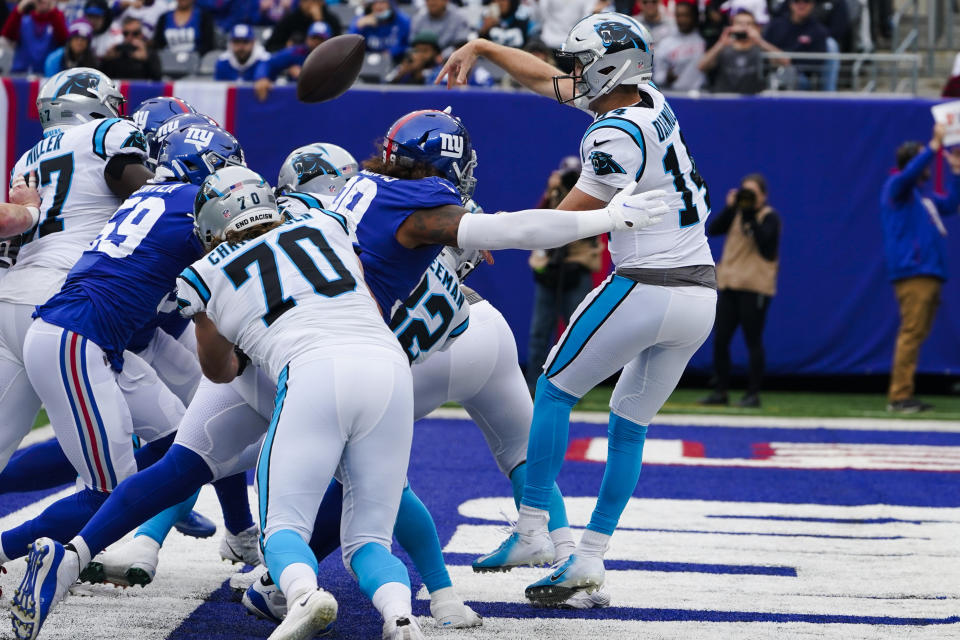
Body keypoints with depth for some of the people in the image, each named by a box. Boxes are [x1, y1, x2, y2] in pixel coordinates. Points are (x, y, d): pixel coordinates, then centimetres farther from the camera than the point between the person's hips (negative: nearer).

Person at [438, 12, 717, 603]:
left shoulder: (618, 134, -15)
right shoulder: (651, 102, 11)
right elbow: (547, 78, 24)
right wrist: (481, 47, 24)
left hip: (645, 289, -8)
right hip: (702, 295, 8)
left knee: (555, 388, 8)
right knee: (630, 424, 13)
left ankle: (533, 531, 6)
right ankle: (591, 559, 11)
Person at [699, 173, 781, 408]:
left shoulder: (769, 217, -2)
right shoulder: (736, 213, 14)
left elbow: (762, 239, -20)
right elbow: (713, 230, 0)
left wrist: (749, 214, -18)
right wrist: (730, 207, -7)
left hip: (755, 286, -6)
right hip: (728, 283, 6)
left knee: (753, 341, -3)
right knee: (720, 339, 3)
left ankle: (753, 393, 2)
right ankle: (721, 391, 11)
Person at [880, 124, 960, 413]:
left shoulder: (922, 194, 24)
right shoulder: (896, 186, -3)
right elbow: (909, 173, -25)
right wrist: (934, 146, -27)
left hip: (928, 273, 10)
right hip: (912, 272, -9)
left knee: (916, 335, 8)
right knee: (911, 332, -14)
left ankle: (902, 396, 10)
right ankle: (899, 395, -17)